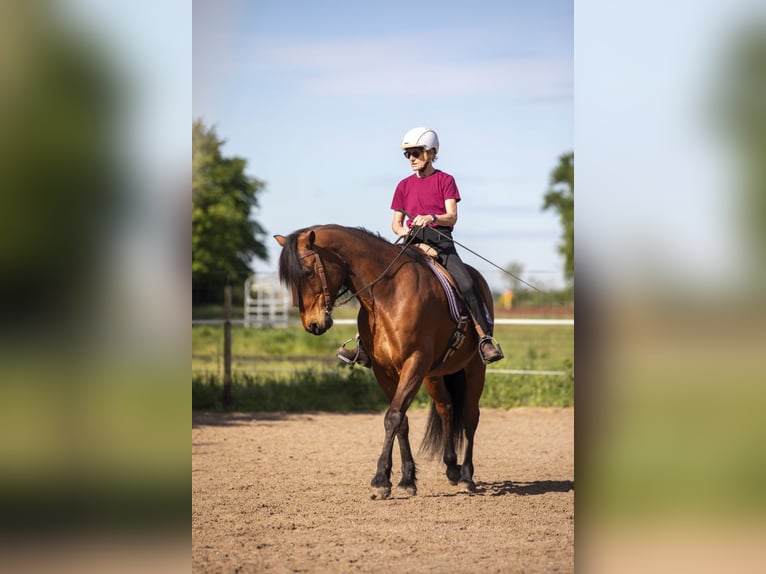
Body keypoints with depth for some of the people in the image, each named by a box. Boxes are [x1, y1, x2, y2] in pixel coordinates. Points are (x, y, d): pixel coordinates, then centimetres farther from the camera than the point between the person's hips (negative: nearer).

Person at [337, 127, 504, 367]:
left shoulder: (445, 181, 6)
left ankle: (485, 339, -19)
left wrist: (431, 217, -26)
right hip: (412, 244, 3)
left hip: (441, 243, -3)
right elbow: (396, 222, 16)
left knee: (468, 285, -26)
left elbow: (452, 217, -5)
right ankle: (363, 342, -13)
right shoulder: (404, 185, 15)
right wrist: (401, 230, -9)